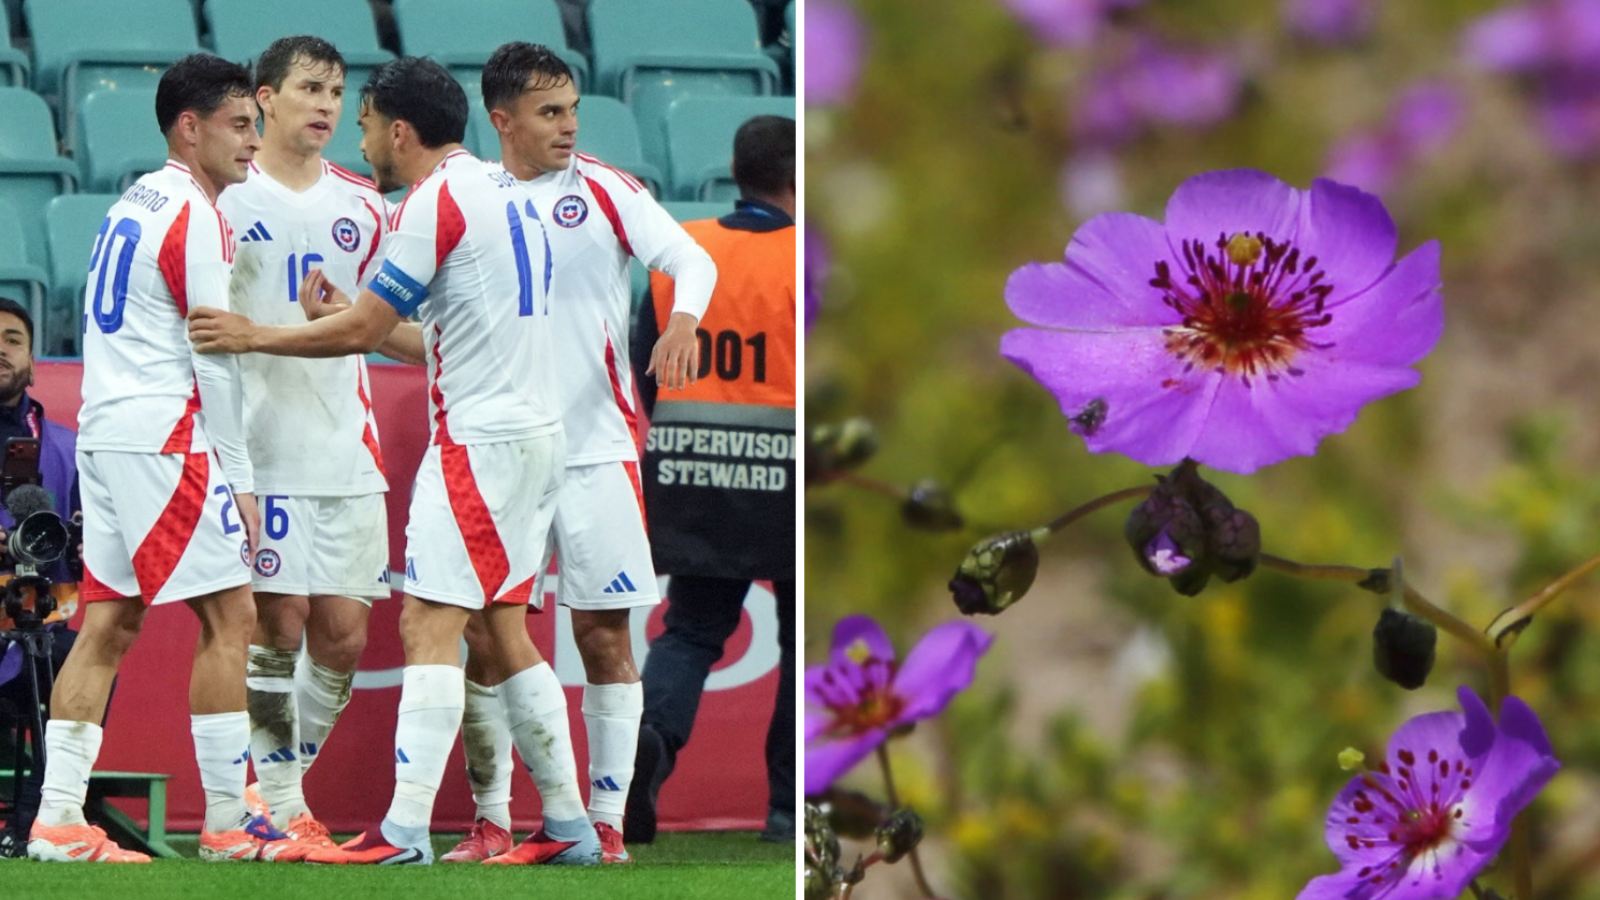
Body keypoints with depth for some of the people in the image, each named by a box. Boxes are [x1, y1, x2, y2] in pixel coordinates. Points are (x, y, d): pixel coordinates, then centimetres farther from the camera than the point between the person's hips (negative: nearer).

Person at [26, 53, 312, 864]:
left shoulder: (134, 204, 17)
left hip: (103, 433, 9)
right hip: (160, 438, -9)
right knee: (230, 616, -5)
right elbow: (215, 357, -12)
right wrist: (238, 479, -8)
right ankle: (227, 823, -5)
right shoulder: (195, 216, -10)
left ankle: (56, 819, 2)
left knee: (107, 625, 7)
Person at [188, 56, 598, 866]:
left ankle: (405, 831, -19)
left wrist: (254, 336, 1)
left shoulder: (436, 202, -12)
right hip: (531, 431, 9)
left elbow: (360, 330, -10)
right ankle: (567, 824, 12)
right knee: (505, 631, 13)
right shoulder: (501, 190, 16)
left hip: (479, 437, -9)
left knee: (429, 625, -12)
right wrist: (350, 317, 23)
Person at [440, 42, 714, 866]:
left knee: (604, 635, -2)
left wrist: (683, 320, -29)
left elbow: (690, 258, -8)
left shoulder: (604, 190, -1)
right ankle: (491, 822, 11)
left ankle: (606, 823, 5)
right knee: (484, 640, 1)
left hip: (595, 450, -2)